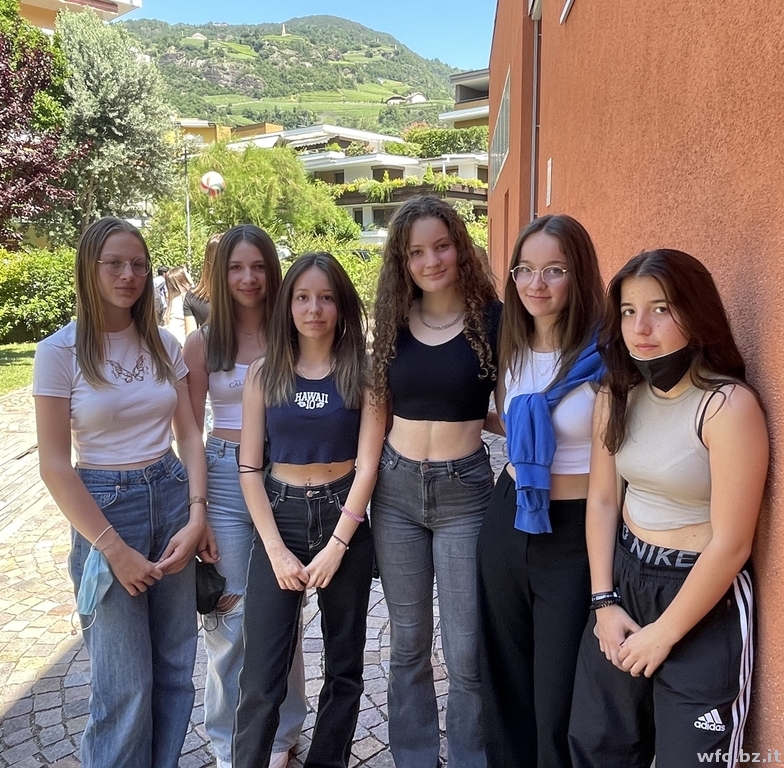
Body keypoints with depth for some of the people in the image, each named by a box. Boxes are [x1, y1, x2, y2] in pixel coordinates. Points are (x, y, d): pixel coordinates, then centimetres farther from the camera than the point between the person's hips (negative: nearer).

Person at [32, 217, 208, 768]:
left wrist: (195, 516, -7)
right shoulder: (60, 353, -8)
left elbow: (189, 433, 5)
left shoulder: (165, 345, 4)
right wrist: (114, 547, -11)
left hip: (173, 500, 4)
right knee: (125, 682, 3)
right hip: (104, 507, -4)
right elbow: (55, 465, -9)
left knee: (176, 668, 12)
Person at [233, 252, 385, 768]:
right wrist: (277, 551, -8)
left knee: (344, 664, 13)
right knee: (263, 675, 2)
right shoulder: (264, 374, 0)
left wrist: (335, 547, -11)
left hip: (344, 518, 0)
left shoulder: (362, 373, -4)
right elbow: (249, 468, -1)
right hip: (279, 517, 0)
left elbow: (367, 464, -7)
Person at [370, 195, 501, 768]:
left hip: (463, 490, -3)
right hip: (396, 488, 3)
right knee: (408, 645, 16)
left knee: (466, 651, 5)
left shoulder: (492, 318, -6)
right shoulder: (393, 320, 4)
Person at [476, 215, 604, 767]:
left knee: (562, 696, 10)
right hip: (508, 522, 6)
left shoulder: (604, 357, -16)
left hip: (576, 535, -6)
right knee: (504, 676, 21)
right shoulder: (512, 349, 4)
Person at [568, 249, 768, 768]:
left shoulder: (728, 405, -21)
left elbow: (731, 544, -19)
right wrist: (604, 602, -2)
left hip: (701, 600, -5)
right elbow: (602, 500, 3)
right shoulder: (617, 395, -1)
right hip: (623, 579, 6)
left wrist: (664, 633, -11)